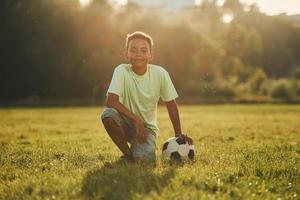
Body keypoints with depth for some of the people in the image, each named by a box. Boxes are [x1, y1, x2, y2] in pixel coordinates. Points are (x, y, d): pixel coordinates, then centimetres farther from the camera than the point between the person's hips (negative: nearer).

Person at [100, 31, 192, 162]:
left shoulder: (160, 73, -12)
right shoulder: (121, 71, -15)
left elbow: (171, 104, -3)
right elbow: (111, 101, -26)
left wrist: (178, 134, -5)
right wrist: (135, 119, -35)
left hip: (147, 127, 0)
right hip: (127, 122, 0)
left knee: (142, 160, -25)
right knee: (108, 114, -32)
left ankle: (140, 150, 15)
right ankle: (128, 154, -8)